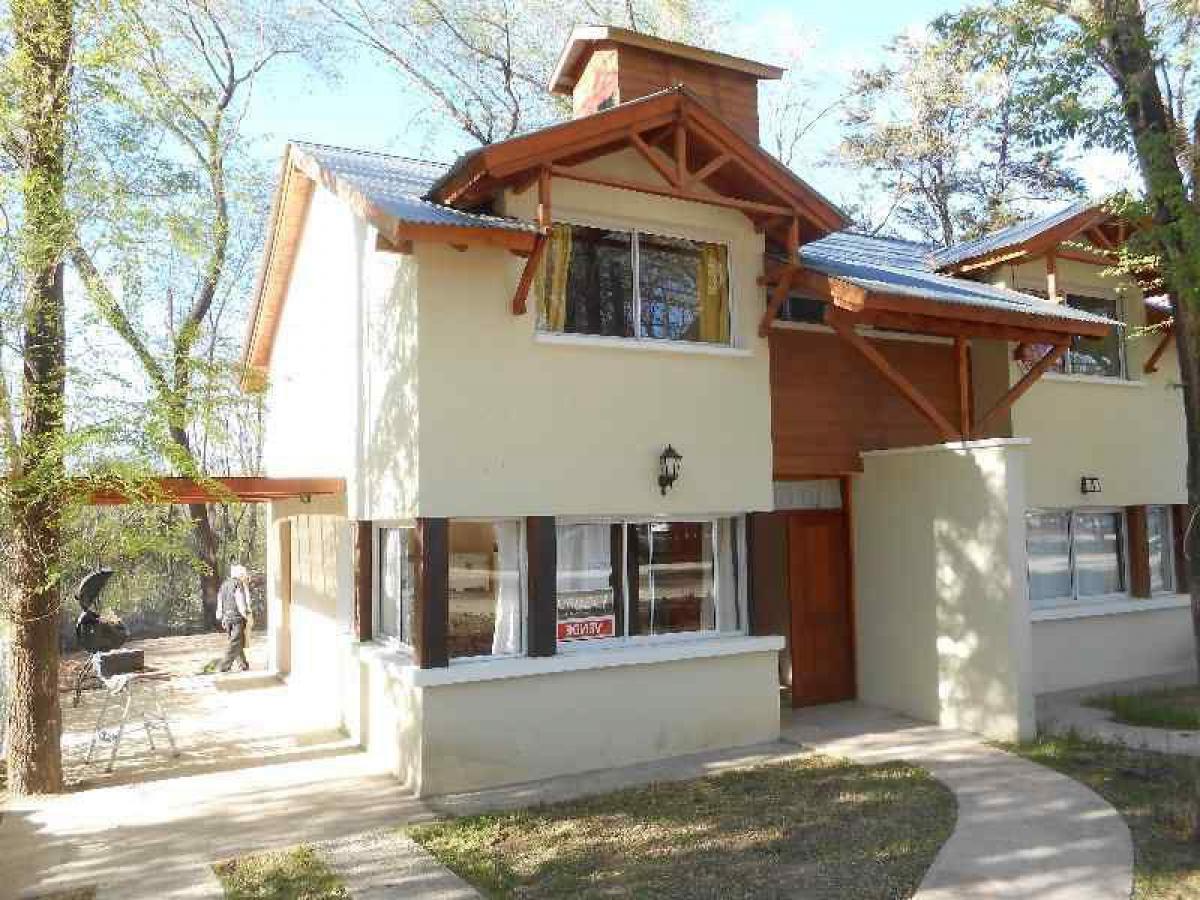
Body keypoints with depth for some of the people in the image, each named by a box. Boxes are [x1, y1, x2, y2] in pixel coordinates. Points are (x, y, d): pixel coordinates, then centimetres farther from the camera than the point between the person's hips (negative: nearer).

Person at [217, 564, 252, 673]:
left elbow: (220, 601, 15)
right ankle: (224, 667, -9)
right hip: (237, 618, -8)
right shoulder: (238, 584, -13)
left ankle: (243, 664, 25)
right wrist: (246, 616, -5)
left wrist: (223, 618, 21)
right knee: (235, 644, -4)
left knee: (239, 642, 18)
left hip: (227, 618, 8)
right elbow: (240, 602, -16)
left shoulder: (224, 584, 11)